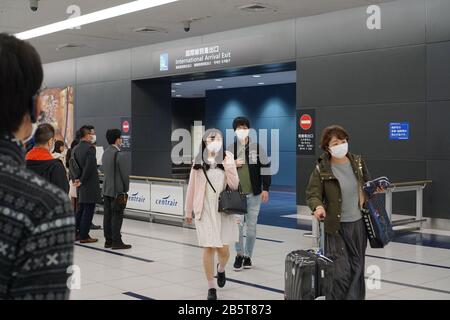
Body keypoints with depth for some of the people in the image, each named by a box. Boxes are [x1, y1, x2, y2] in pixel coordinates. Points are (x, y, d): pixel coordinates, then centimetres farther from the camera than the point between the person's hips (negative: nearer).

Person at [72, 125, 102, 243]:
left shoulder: (75, 149, 9)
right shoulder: (90, 148, -15)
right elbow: (89, 166, -21)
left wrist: (76, 179, 5)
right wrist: (82, 180, -13)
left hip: (81, 185, 8)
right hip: (90, 185, -8)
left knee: (81, 209, 17)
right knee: (88, 210, -1)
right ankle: (84, 236, 3)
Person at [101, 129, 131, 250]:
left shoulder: (105, 153, 8)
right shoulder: (119, 155, -17)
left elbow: (105, 171, 12)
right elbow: (125, 173, -15)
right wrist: (126, 188, -1)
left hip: (106, 189, 8)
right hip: (117, 190, -8)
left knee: (108, 215, 10)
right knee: (117, 216, -4)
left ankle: (108, 240, 15)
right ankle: (116, 241, -1)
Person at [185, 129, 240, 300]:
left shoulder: (227, 159, 2)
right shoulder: (199, 162, 2)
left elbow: (234, 185, -5)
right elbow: (191, 188, 7)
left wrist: (228, 165, -16)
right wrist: (188, 211, 11)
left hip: (224, 211, 1)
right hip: (205, 212, 0)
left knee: (223, 249, 0)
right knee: (209, 248, -2)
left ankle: (221, 269, 36)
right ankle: (211, 287, 12)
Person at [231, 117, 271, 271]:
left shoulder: (257, 147, 1)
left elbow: (266, 167, 3)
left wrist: (265, 188, -2)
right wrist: (232, 164, -10)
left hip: (254, 194, 0)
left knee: (251, 227, 7)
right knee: (237, 225, -6)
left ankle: (248, 256, 21)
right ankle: (239, 254, 13)